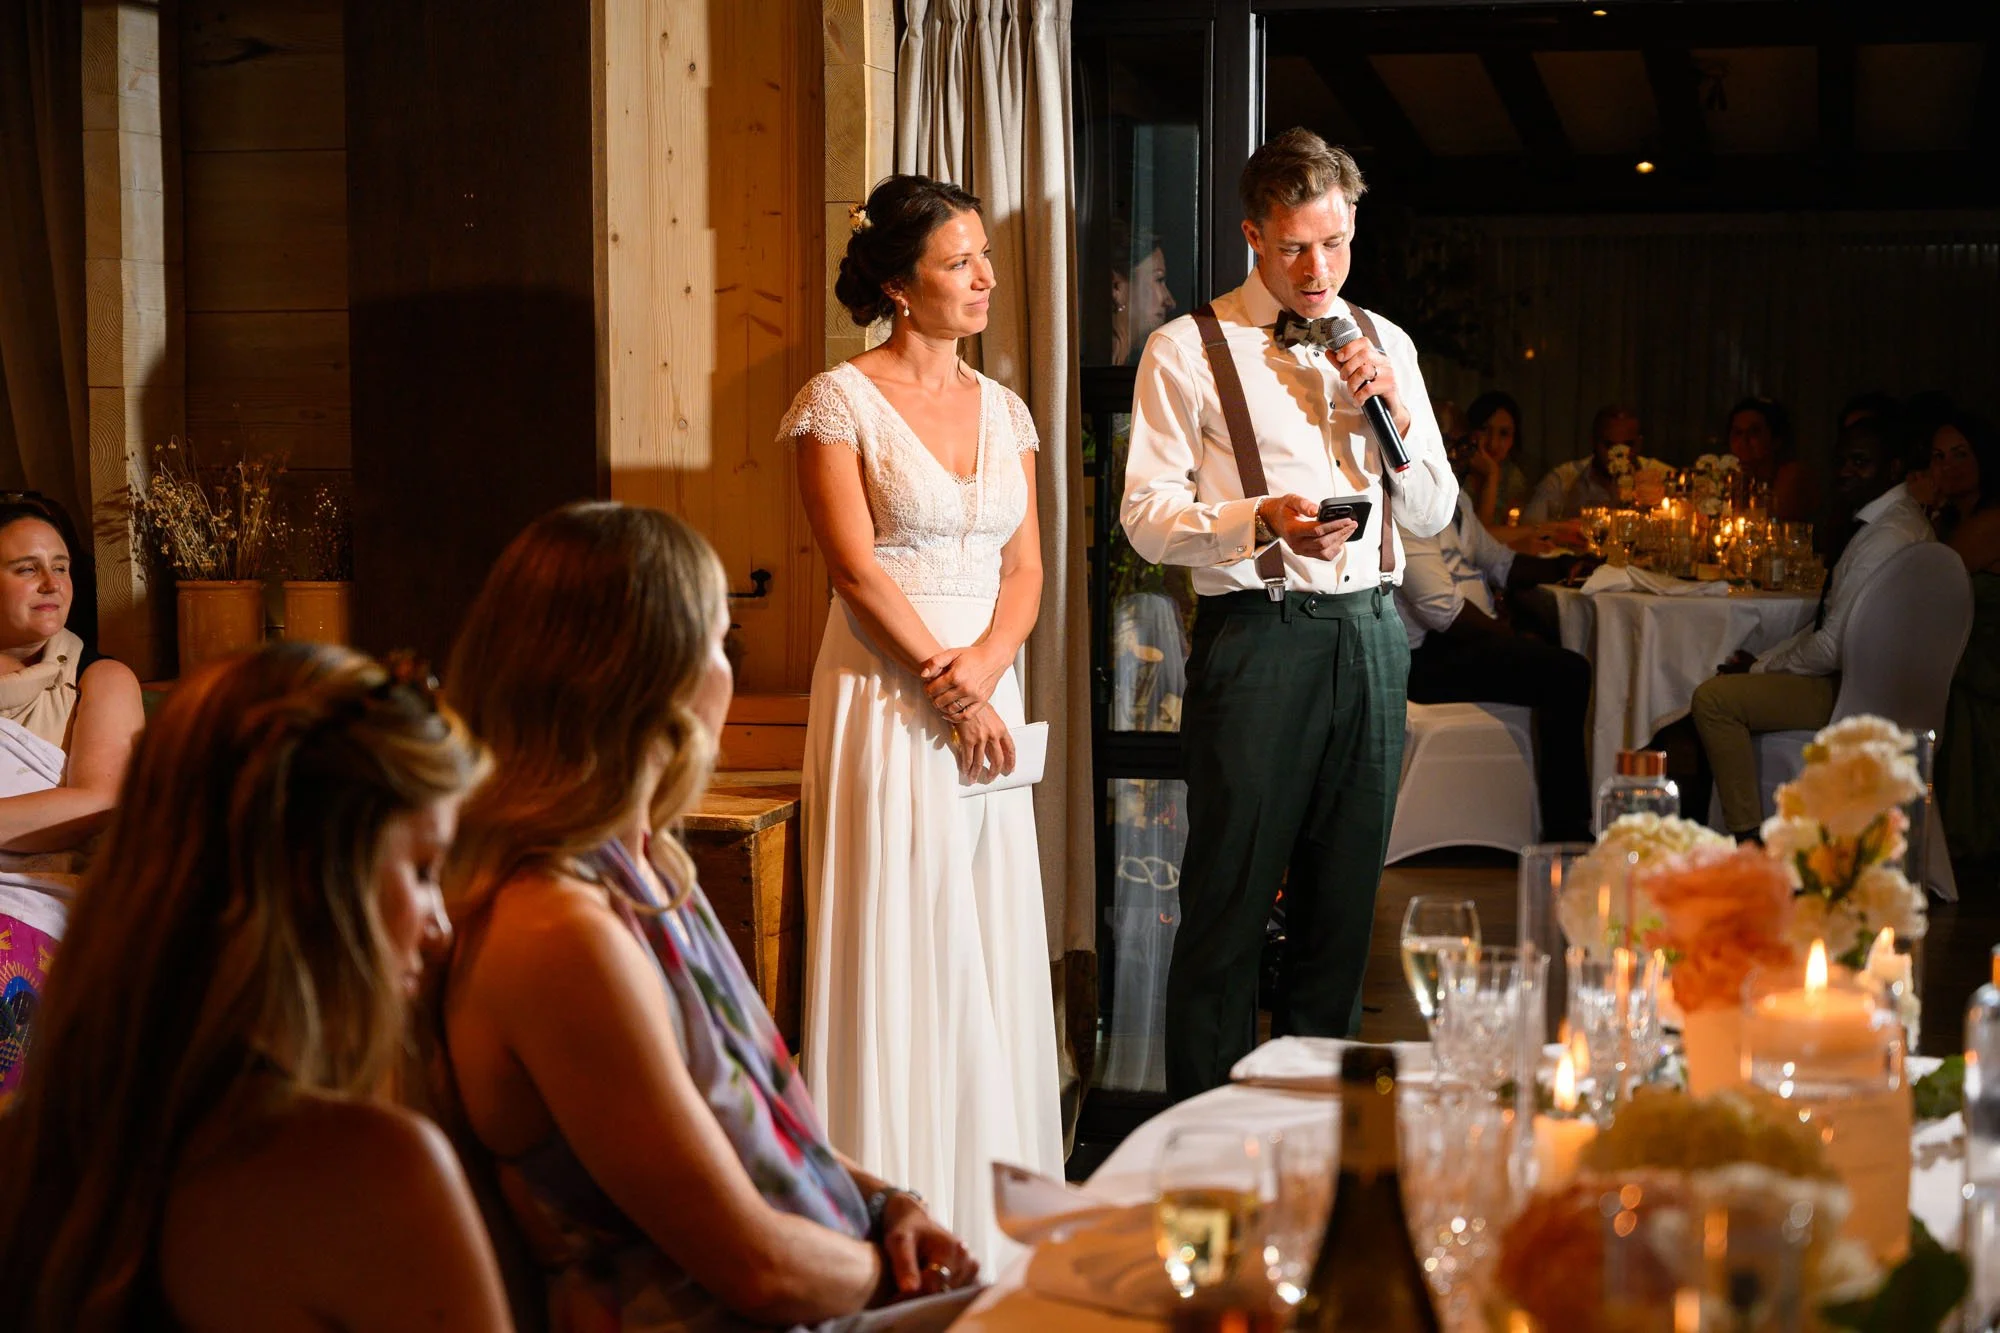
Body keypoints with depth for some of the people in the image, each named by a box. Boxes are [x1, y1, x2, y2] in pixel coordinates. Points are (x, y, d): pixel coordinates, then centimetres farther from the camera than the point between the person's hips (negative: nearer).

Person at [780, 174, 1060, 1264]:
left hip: (986, 700, 6)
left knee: (993, 953, 8)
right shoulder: (840, 401, -5)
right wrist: (946, 689, -12)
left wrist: (986, 665, -10)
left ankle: (994, 1206, 16)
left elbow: (1025, 568, 9)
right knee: (894, 950, -4)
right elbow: (857, 570, -11)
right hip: (885, 702, -6)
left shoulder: (1002, 409, 12)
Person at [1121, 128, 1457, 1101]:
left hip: (1369, 635, 5)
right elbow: (1148, 517, -5)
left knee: (1343, 903, 10)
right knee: (1229, 902, -5)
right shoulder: (1186, 351, 1)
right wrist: (1262, 519, -22)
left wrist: (1394, 412, 0)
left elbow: (1434, 514, 17)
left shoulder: (1385, 345, 16)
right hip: (1256, 637, -5)